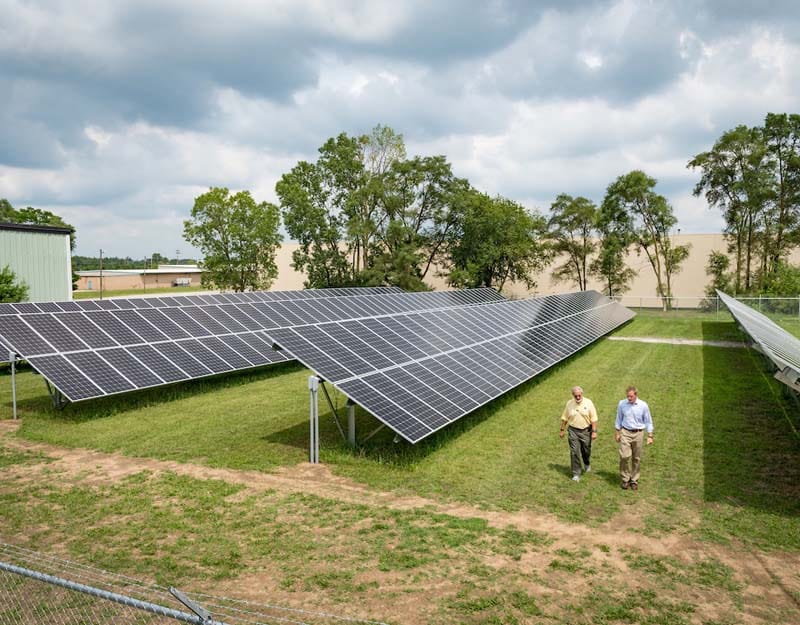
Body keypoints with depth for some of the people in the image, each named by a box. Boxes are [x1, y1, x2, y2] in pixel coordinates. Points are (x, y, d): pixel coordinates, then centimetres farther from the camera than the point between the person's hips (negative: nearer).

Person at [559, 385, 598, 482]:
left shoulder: (588, 403, -7)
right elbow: (564, 418, 7)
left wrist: (594, 431, -11)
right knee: (574, 452, -3)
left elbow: (593, 419, -6)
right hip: (573, 431, 1)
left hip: (586, 431, 0)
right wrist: (562, 430, 8)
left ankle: (587, 464, 47)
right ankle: (576, 474, 6)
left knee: (586, 450, 14)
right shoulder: (569, 403, -1)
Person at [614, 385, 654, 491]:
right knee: (625, 456, -11)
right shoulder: (622, 404, -3)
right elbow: (618, 420, 8)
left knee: (636, 459, 6)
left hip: (638, 433, 0)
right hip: (625, 432, 0)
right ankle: (625, 479, 4)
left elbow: (648, 421, 3)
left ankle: (634, 480, 19)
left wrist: (650, 436, 1)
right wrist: (617, 433, 9)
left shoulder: (643, 405, -5)